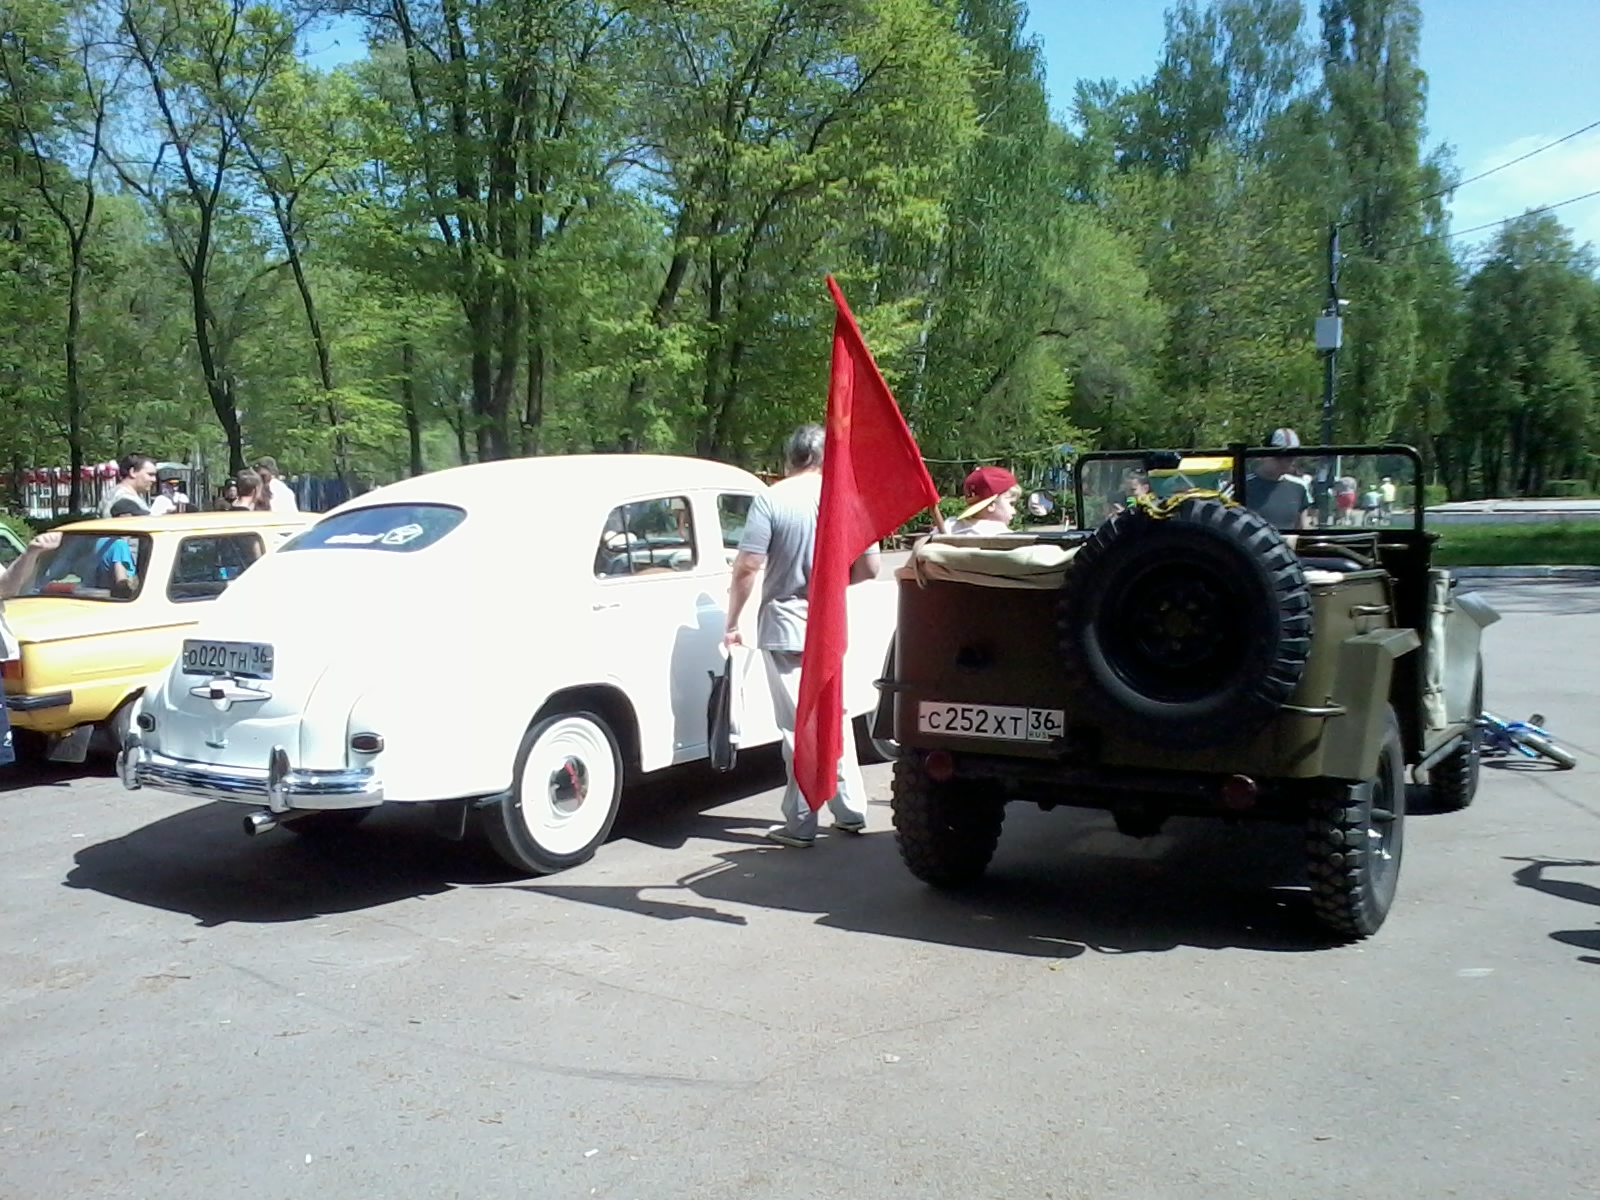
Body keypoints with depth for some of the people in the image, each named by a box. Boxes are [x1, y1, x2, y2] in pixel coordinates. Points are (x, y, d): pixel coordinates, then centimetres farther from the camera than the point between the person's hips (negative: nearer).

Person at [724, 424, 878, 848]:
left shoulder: (771, 498, -10)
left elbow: (747, 567, -15)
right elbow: (869, 568, 2)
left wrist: (732, 623, -5)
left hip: (785, 625, -4)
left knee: (798, 725, 1)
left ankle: (801, 824, 7)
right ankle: (850, 812, 23)